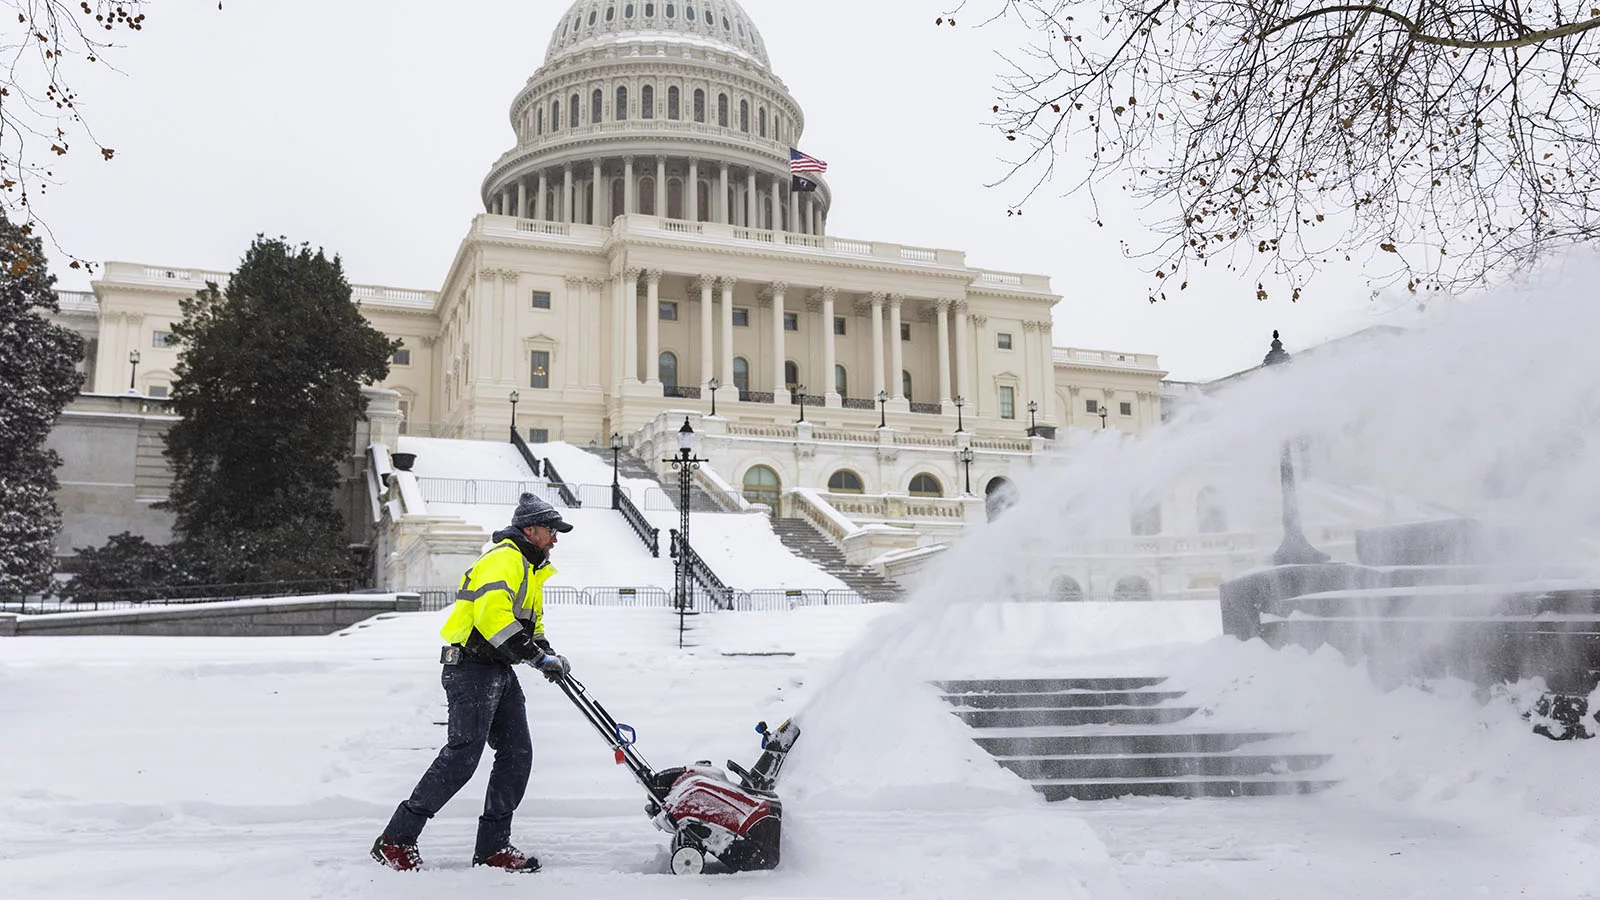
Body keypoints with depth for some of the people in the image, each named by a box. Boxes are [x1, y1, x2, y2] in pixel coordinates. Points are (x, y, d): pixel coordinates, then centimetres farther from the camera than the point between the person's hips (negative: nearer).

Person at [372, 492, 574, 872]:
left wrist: (548, 654, 10)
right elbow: (492, 614, -28)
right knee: (462, 756, -14)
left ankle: (493, 847, 12)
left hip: (500, 672, 10)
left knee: (517, 754, 5)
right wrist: (537, 656, -27)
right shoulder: (504, 560, -13)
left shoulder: (530, 568, 21)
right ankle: (395, 841, -5)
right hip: (472, 669, -10)